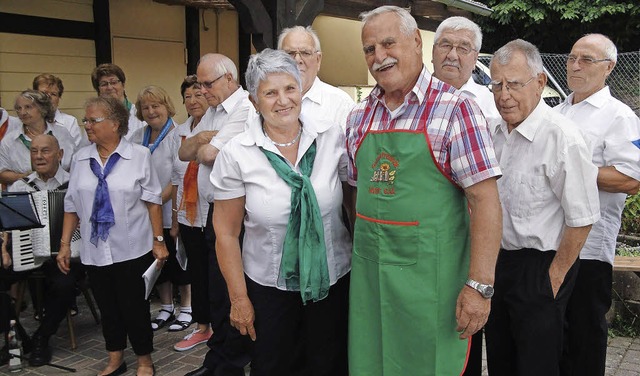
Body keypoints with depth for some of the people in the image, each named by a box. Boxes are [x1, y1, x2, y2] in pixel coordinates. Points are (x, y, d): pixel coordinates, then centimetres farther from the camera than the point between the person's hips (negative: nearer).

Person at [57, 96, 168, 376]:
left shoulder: (139, 155, -6)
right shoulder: (80, 159, 5)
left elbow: (153, 202, -6)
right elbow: (72, 205, 8)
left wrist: (158, 241, -7)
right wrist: (65, 244, 6)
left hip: (132, 250, -4)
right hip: (95, 251, 4)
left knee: (135, 308, 5)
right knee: (107, 308, 15)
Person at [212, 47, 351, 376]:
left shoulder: (332, 137, -8)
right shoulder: (236, 154, -11)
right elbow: (226, 233, -4)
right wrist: (239, 298, -2)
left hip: (333, 278, 1)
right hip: (269, 285, -1)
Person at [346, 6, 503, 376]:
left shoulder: (455, 109, -10)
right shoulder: (359, 117, 8)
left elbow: (485, 199, -15)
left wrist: (479, 285, -19)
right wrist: (362, 253, 12)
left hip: (429, 273, -5)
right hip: (367, 273, 5)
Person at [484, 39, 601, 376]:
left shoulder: (561, 137, -20)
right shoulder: (498, 133, 5)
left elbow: (581, 218, -19)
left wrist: (554, 276, -14)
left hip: (539, 269, -7)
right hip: (499, 261, 7)